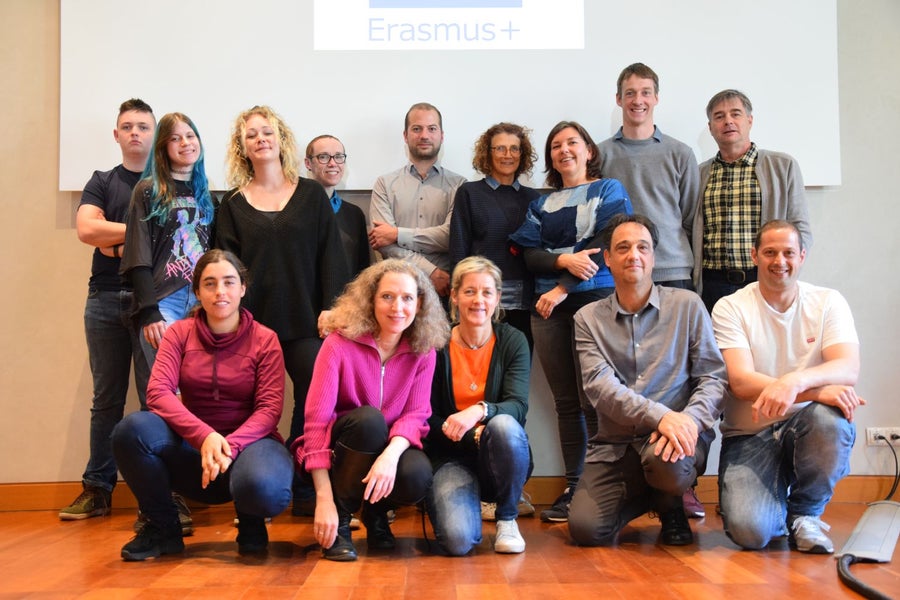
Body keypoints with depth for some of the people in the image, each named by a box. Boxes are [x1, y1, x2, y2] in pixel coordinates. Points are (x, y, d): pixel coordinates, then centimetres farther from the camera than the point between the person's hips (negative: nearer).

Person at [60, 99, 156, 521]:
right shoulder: (102, 182, 15)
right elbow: (86, 229, -2)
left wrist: (115, 240, -6)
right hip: (106, 299, 3)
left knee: (155, 398, -4)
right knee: (106, 400, 7)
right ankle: (98, 489, 13)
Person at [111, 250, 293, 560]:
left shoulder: (264, 339, -2)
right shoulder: (180, 333, 2)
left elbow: (269, 409, -8)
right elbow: (158, 392, -12)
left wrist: (231, 444, -26)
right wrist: (205, 436, -27)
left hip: (249, 440, -2)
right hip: (192, 446, 2)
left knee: (265, 488, -38)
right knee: (133, 428, -28)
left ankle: (251, 523, 5)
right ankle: (162, 527, -3)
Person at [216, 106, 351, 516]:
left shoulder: (311, 194, 10)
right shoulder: (233, 203, 12)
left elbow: (330, 256, 5)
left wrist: (330, 308, -5)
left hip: (305, 319, 0)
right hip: (254, 321, 1)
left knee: (315, 398, -13)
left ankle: (305, 489, -2)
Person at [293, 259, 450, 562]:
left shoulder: (423, 352, -5)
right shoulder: (340, 344, -16)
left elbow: (415, 415, -10)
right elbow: (316, 420, -20)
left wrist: (391, 454, -34)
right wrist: (324, 499, -26)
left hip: (390, 449, 3)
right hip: (340, 451, -2)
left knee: (417, 477, -31)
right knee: (369, 418, -34)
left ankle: (376, 513, 6)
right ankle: (340, 521, -15)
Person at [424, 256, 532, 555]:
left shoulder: (513, 341, 0)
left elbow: (517, 406, -14)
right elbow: (428, 419, -3)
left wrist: (480, 411, -35)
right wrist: (475, 436, -19)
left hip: (497, 454, 1)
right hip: (452, 456, -1)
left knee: (503, 426, -35)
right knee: (457, 539, -28)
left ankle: (507, 519, -8)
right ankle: (467, 500, 11)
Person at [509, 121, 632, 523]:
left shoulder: (609, 190, 8)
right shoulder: (542, 204, 19)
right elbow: (528, 253, 7)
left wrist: (563, 288, -10)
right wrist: (564, 260, -13)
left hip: (596, 299, -4)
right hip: (549, 307, 4)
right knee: (565, 401, 4)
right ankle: (573, 488, 9)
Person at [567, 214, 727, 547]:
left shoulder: (687, 305, 5)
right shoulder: (588, 318, 6)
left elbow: (713, 377, 1)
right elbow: (599, 386, -8)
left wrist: (690, 418, -21)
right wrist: (661, 416, -23)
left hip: (678, 433, -1)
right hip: (614, 444, 2)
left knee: (664, 460, -37)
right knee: (585, 528, -18)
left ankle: (670, 505, 4)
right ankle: (646, 495, 18)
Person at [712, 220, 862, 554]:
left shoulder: (828, 302, 2)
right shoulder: (730, 308, -4)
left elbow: (848, 370, -15)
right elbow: (741, 382, -16)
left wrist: (795, 381, -36)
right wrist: (818, 389, -29)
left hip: (805, 428, 2)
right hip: (749, 436, -2)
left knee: (831, 418, -34)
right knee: (750, 531, -25)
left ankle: (804, 514, -5)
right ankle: (776, 508, 14)